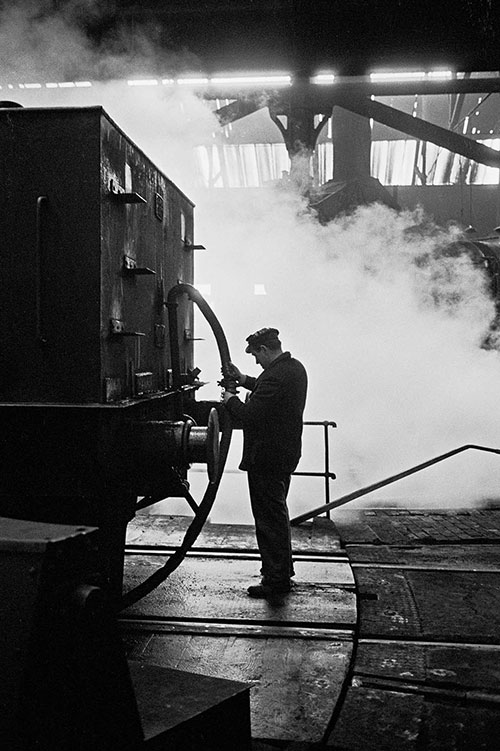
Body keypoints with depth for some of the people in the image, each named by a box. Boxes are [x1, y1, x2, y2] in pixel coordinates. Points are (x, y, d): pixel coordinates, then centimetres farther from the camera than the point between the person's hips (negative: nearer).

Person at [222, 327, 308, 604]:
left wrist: (231, 399, -8)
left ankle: (275, 585, 9)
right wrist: (243, 379, 16)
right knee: (278, 514, 22)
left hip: (266, 460, -10)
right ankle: (283, 573, 35)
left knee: (269, 519, 0)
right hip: (286, 454, 10)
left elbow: (251, 416, -25)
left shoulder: (275, 376, -25)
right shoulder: (295, 368, 8)